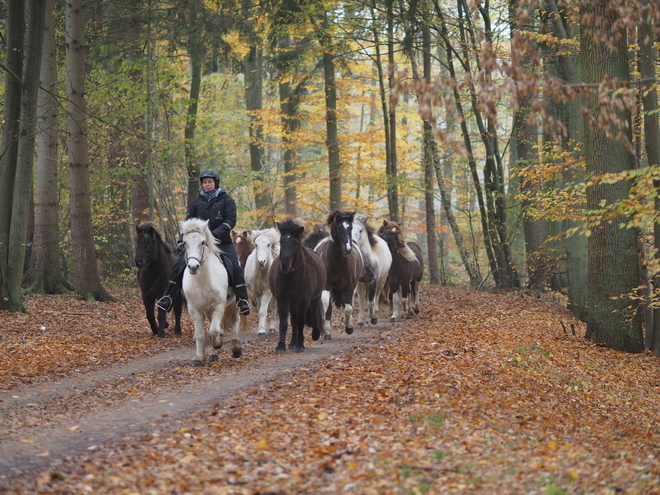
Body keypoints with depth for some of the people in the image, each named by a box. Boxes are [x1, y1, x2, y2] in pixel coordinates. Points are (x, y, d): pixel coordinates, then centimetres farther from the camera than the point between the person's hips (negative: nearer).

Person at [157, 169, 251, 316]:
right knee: (179, 266, -5)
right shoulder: (197, 201, 9)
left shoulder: (226, 200, -1)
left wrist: (216, 234, -24)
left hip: (221, 241, -3)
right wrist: (183, 240, 0)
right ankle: (167, 298, 4)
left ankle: (243, 300, -10)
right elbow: (188, 222, 12)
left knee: (235, 268, -18)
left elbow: (230, 221, -10)